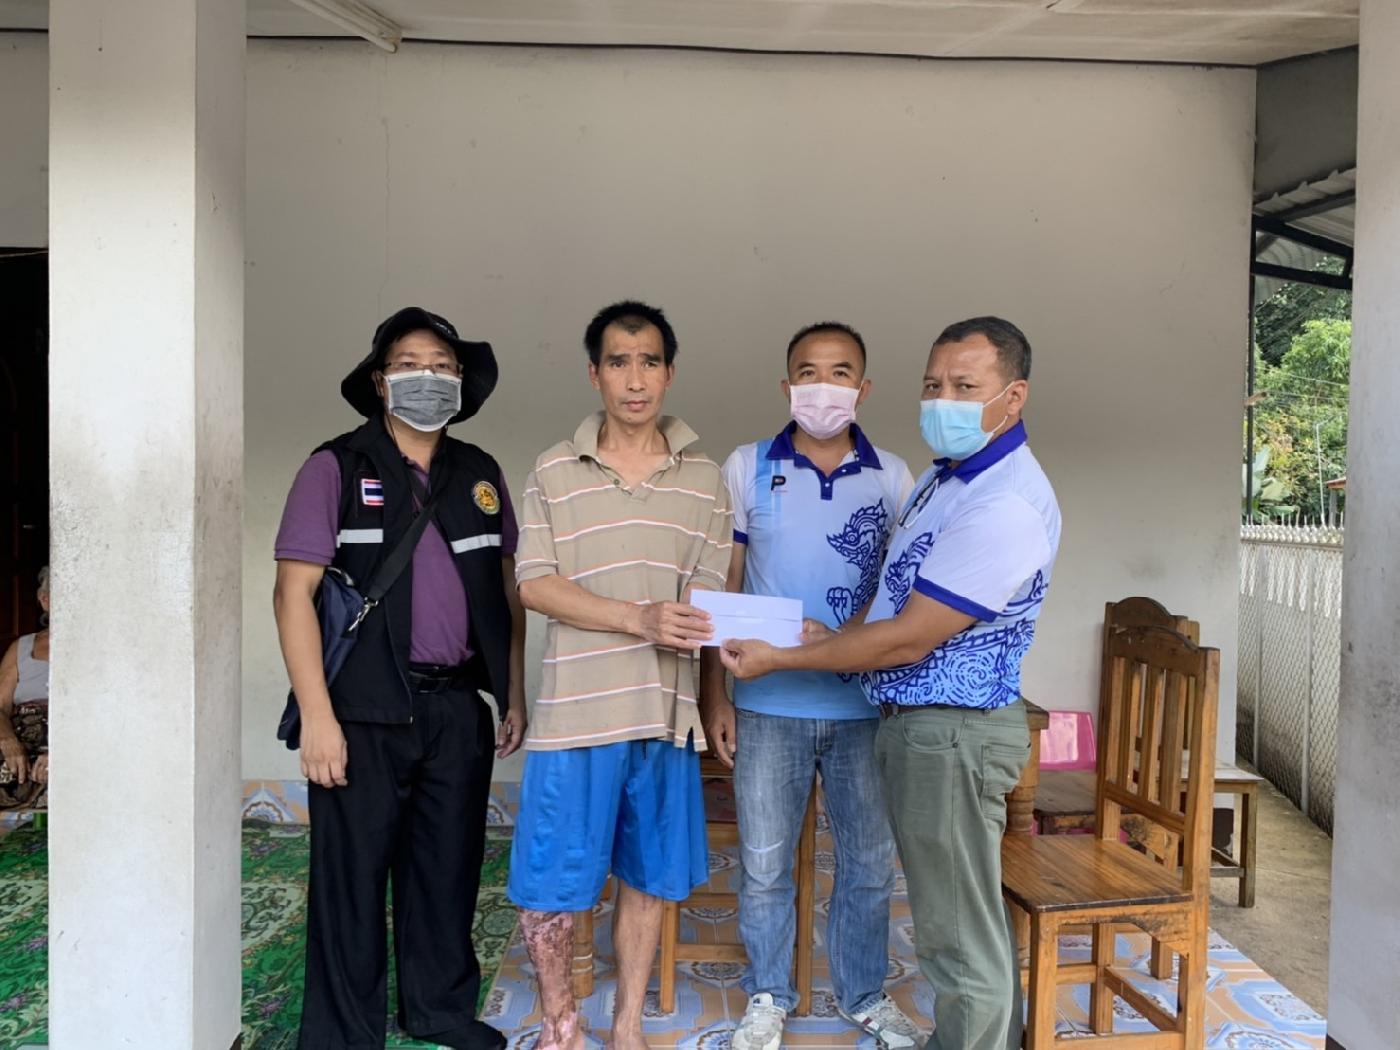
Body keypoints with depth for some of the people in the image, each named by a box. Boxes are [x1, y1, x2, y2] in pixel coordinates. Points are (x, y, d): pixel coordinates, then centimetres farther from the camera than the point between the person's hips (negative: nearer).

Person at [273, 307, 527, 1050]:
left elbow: (505, 589, 16)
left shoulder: (480, 475, 11)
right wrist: (317, 714, -14)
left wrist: (514, 695, 12)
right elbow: (294, 590, -8)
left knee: (449, 864, 14)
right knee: (352, 875, 5)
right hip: (366, 710, -4)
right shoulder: (336, 467, -3)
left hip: (459, 708, 4)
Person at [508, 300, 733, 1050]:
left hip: (665, 708, 2)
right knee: (548, 882, 5)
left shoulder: (705, 479, 5)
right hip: (577, 709, -2)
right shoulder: (553, 472, 0)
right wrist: (639, 619, -19)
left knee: (648, 878, 13)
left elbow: (710, 592, 3)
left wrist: (705, 627, -21)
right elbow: (535, 585, -7)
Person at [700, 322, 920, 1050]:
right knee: (764, 863, 11)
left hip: (867, 705, 1)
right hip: (768, 705, -1)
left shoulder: (892, 477, 2)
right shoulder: (746, 469, -1)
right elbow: (722, 589, 1)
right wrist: (714, 693, -2)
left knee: (869, 861, 13)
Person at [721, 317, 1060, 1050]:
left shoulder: (1006, 506, -23)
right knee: (968, 913, 23)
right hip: (916, 720, 10)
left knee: (959, 932, 4)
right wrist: (829, 635, -1)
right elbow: (900, 597, 16)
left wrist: (782, 658, -14)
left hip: (953, 732, -10)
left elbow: (908, 638, -22)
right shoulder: (946, 474, 9)